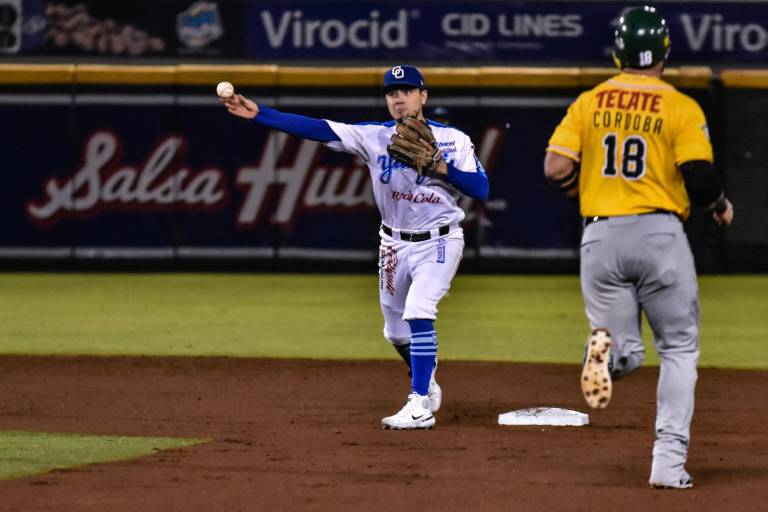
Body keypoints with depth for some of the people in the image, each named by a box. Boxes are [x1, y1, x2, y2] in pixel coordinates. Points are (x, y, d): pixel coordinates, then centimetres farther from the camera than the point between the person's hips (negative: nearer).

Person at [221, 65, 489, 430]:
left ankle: (421, 406, -19)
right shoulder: (375, 137, -4)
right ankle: (426, 385, 39)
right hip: (394, 244, 5)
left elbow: (481, 189, -16)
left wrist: (439, 166, -28)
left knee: (418, 313, -23)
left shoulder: (453, 140, -9)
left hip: (438, 242, -5)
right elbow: (316, 129, -12)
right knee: (396, 330, 13)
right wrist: (258, 113, -22)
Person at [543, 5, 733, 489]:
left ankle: (606, 347, -26)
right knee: (680, 349, 11)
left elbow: (556, 169, -2)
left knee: (626, 354, 11)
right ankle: (669, 460, 1)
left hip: (600, 236, 2)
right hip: (660, 233, -2)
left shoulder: (588, 103, 6)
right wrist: (721, 204, 11)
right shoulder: (681, 108, -3)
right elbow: (700, 179, -11)